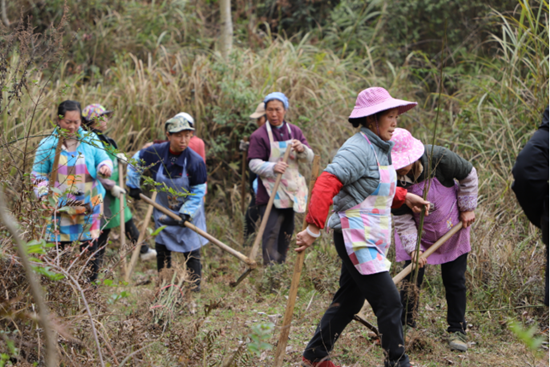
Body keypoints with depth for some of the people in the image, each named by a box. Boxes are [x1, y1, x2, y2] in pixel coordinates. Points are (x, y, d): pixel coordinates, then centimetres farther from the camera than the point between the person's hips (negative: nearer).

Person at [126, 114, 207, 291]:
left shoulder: (196, 162, -23)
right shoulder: (156, 152, -17)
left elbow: (197, 193, -14)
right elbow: (136, 161, 5)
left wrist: (186, 214, -23)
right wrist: (133, 185, 4)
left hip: (189, 212, -3)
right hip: (163, 212, 3)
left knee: (192, 251, 0)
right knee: (162, 250, 11)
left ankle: (195, 288, 11)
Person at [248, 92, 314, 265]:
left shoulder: (294, 131, 10)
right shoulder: (259, 135, -7)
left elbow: (310, 157, 8)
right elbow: (254, 163, -12)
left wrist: (302, 149, -16)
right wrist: (272, 167, -31)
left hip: (291, 190, 6)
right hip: (270, 192, -5)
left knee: (287, 231, 12)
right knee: (271, 232, -14)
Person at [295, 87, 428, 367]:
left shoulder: (379, 148, 13)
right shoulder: (358, 149, -19)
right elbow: (326, 185, -28)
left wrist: (404, 197, 20)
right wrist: (314, 229, -31)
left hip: (370, 242, 10)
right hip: (356, 240, -10)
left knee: (349, 301, 17)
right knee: (389, 304, -8)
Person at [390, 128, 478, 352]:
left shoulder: (439, 158, -30)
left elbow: (468, 175, -10)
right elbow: (401, 218, -16)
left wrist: (467, 208, -6)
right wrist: (412, 247, -25)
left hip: (451, 228, 0)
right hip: (417, 233, 0)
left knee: (455, 280, 4)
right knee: (411, 279, -5)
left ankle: (457, 331, 17)